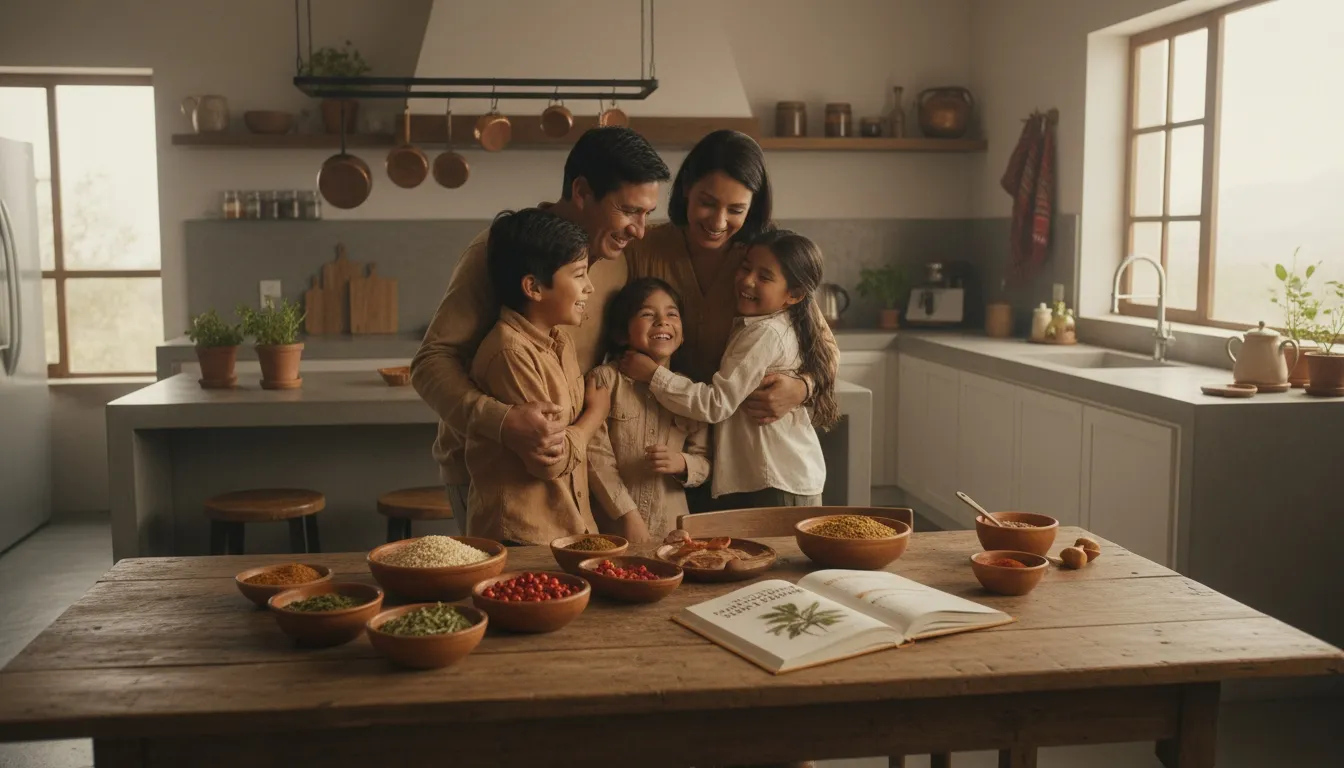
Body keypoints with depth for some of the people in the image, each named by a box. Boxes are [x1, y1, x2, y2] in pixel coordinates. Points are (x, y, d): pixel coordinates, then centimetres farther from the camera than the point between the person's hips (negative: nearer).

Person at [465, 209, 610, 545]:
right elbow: (551, 459, -19)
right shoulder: (511, 353, -19)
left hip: (571, 527, 8)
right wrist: (596, 412, -4)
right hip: (522, 539, -8)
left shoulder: (561, 342, 10)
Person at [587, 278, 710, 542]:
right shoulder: (605, 379, -4)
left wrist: (682, 464, -14)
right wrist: (629, 516, -12)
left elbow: (704, 463, 8)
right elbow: (596, 456, -9)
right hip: (612, 528, -3)